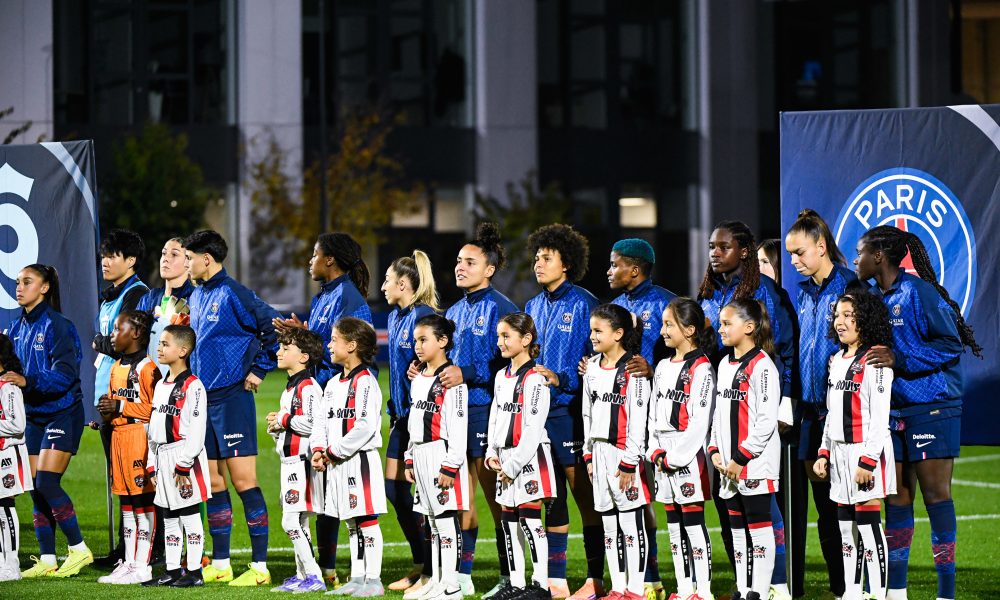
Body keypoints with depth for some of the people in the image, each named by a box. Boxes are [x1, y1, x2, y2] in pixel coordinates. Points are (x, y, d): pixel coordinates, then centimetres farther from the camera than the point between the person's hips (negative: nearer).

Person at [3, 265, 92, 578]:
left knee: (46, 482, -15)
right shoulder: (18, 327, 9)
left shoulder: (56, 325, -13)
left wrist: (27, 381, -33)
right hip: (33, 414, 7)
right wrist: (7, 379, -3)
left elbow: (65, 374, -21)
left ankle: (79, 549, -3)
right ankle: (46, 561, 9)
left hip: (61, 413, -7)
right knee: (36, 489, 5)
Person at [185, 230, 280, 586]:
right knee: (212, 483, 10)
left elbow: (274, 327, -17)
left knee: (243, 480, -8)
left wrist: (259, 370, -13)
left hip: (231, 397, -8)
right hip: (202, 397, 8)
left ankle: (260, 566, -6)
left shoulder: (233, 294, -12)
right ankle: (220, 564, 17)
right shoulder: (196, 296, 13)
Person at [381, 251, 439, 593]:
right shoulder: (395, 317, 14)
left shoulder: (424, 316, -15)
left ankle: (431, 573, 2)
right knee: (394, 488, 9)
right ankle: (421, 564, 20)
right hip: (402, 414, 10)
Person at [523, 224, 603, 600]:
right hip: (536, 411, 7)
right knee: (548, 498, 9)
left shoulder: (584, 304, -6)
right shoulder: (533, 307, 15)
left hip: (570, 410, -7)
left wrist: (562, 379, -20)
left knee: (584, 495, -3)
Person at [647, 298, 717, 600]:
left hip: (688, 456, -8)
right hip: (663, 458, 8)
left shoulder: (701, 369, -10)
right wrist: (655, 451, 2)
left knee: (694, 524, -7)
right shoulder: (663, 368, 15)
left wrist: (674, 458, -15)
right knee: (674, 526, 10)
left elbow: (698, 422, -14)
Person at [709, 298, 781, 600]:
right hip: (728, 465, 8)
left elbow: (766, 420, -17)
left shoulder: (762, 366, -12)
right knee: (737, 529, 11)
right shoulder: (725, 365, 14)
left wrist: (741, 457, -16)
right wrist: (715, 450, 7)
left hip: (755, 463, -8)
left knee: (759, 527, -3)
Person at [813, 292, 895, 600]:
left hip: (866, 451, -8)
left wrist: (867, 460, -20)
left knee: (868, 525, -8)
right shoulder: (837, 360, 15)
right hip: (840, 453, 8)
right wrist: (824, 452, 15)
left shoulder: (874, 361, -11)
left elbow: (879, 416, -15)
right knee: (846, 528, 9)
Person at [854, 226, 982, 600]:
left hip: (930, 408, -7)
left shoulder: (917, 291, -11)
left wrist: (898, 359, -20)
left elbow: (950, 344, -14)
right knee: (896, 499, 8)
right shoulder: (873, 298, 11)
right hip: (890, 410, 7)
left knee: (935, 494, -5)